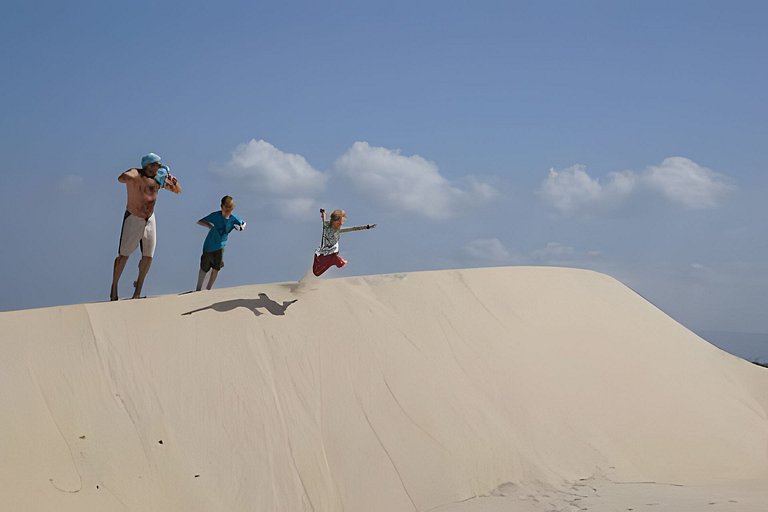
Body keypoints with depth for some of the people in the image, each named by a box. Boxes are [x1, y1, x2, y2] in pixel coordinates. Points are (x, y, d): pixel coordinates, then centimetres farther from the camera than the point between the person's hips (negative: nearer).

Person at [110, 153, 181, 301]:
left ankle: (138, 286, 24)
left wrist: (173, 180, -10)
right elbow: (121, 178, -41)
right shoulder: (135, 173, -19)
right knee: (124, 255, 1)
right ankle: (114, 287, 17)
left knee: (148, 257, 6)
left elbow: (178, 191, 8)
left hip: (150, 219, 5)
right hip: (133, 219, -5)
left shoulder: (159, 179, -1)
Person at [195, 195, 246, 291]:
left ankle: (208, 289, 28)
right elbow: (199, 222, -23)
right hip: (209, 247, -3)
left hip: (220, 247, 3)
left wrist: (242, 227, -15)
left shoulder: (233, 219, -11)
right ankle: (198, 289, 27)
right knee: (204, 269, 8)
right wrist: (208, 225, -42)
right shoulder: (215, 216, -22)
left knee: (216, 269, 10)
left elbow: (243, 223, 9)